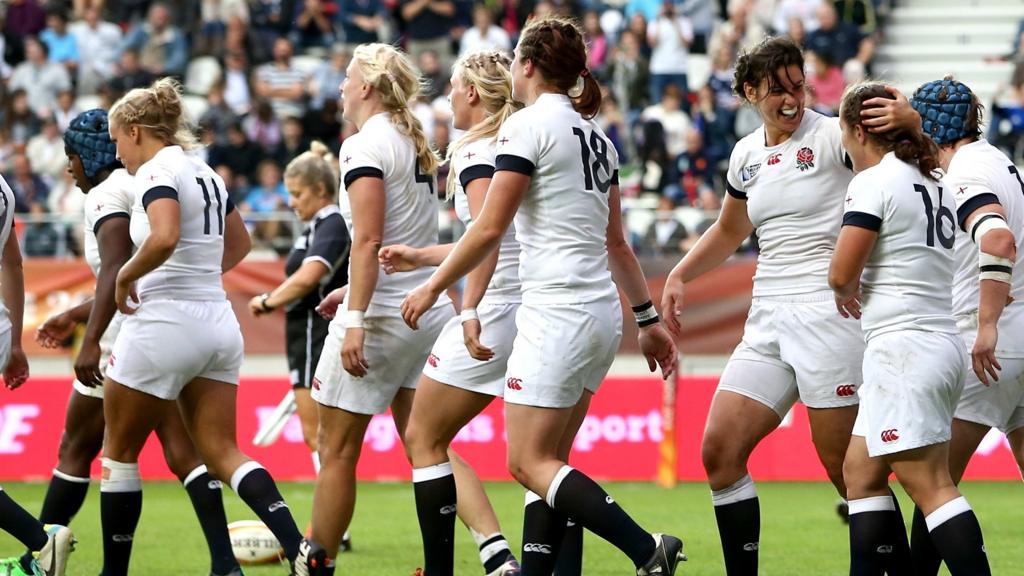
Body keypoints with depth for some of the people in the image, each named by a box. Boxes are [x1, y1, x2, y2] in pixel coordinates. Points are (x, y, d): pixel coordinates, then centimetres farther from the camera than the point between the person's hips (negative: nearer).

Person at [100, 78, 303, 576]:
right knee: (222, 454, 3)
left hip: (163, 323, -8)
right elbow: (238, 244, 31)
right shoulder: (205, 174, 15)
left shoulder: (157, 172, -11)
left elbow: (164, 238, -30)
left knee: (120, 453, 8)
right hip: (218, 325, 8)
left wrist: (126, 275, -14)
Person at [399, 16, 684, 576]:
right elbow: (616, 242, 19)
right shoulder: (595, 135, 15)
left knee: (530, 463, -7)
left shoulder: (528, 125, -9)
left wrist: (433, 286, -3)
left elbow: (489, 229, -13)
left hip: (555, 314, -9)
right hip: (601, 315, 9)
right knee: (545, 462, 10)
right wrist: (648, 319, 23)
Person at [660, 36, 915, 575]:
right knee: (719, 451, -1)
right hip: (767, 319, 7)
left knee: (846, 467, -8)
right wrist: (679, 276, 19)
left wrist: (911, 120, -39)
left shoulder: (830, 136, -6)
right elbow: (729, 231, 31)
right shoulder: (746, 155, 13)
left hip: (828, 308, -7)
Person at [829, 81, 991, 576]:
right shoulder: (938, 186, 16)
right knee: (861, 472, 15)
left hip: (904, 345, -9)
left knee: (931, 488, -11)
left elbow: (841, 273, -14)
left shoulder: (874, 181, -9)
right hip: (942, 344, 9)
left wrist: (847, 293, 9)